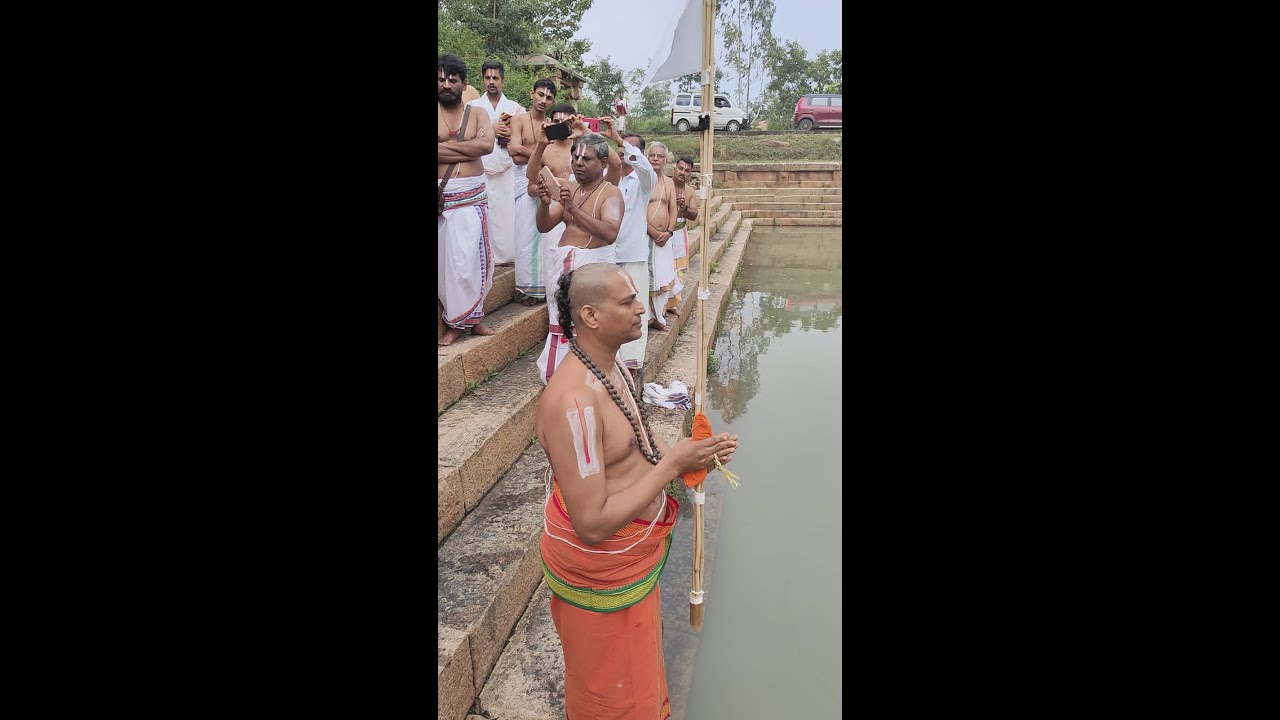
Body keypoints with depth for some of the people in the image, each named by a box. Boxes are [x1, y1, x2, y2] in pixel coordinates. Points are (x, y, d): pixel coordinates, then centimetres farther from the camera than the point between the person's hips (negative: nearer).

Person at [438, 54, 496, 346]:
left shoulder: (477, 114, 8)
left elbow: (487, 145, -11)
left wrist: (447, 146, -11)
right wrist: (469, 147, -11)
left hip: (473, 196, 1)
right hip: (441, 196, -1)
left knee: (471, 256, 3)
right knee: (446, 257, 0)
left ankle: (471, 316, 16)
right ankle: (455, 321, 9)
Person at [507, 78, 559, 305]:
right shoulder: (519, 120, 7)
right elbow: (517, 157, -7)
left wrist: (526, 150, -4)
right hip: (526, 182, -2)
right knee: (526, 235, -5)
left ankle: (547, 285, 7)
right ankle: (529, 288, 0)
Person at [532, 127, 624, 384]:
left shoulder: (611, 193, -5)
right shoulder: (568, 189, 14)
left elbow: (610, 233, -23)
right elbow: (544, 226, 9)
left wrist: (573, 208, -28)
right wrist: (545, 203, -12)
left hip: (594, 262, -6)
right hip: (561, 261, 6)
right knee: (560, 322, 6)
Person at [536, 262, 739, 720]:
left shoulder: (609, 364, -2)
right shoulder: (573, 400, -34)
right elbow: (593, 525, -33)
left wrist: (691, 455, -7)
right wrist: (673, 464, -27)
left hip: (635, 553, 9)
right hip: (600, 567, -9)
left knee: (636, 668, 32)